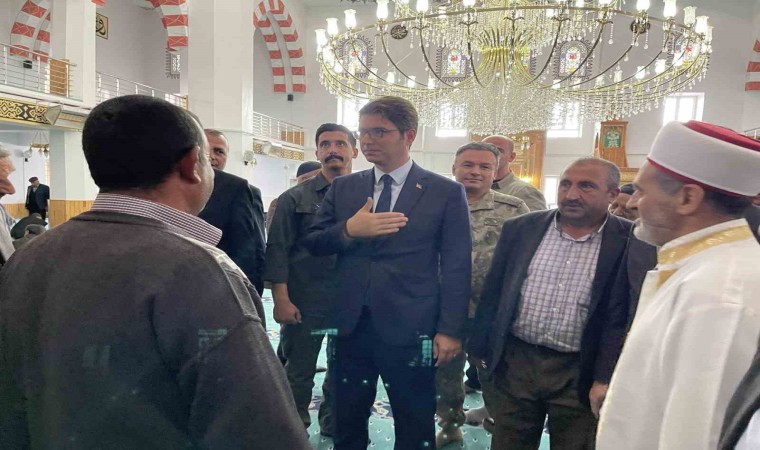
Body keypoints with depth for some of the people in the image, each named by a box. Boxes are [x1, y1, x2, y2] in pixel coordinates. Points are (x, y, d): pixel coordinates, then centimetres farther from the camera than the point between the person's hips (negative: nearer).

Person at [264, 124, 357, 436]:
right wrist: (281, 299, -10)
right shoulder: (295, 199, 0)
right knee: (298, 371, 9)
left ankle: (335, 423, 36)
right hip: (305, 301, -2)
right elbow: (277, 251, -3)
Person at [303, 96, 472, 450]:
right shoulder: (342, 188, 7)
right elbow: (311, 244, 5)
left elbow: (456, 268, -4)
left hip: (410, 331, -3)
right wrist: (349, 230, -14)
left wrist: (450, 330, -7)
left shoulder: (446, 192, -3)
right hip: (349, 327, 3)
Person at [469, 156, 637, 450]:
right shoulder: (521, 229, -1)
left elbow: (625, 315, -7)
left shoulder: (629, 242, -7)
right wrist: (481, 351, 4)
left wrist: (606, 378, -10)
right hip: (514, 363, 2)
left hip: (580, 373, -2)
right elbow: (492, 292, 3)